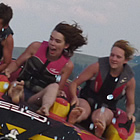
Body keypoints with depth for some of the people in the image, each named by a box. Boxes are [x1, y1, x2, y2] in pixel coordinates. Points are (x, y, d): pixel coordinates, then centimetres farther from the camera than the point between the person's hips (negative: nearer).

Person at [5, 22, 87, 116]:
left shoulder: (67, 65, 2)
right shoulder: (36, 47, 4)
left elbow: (58, 89, 6)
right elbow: (16, 63, 14)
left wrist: (58, 92, -18)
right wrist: (8, 70, -8)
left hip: (38, 98, -2)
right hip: (21, 89, 2)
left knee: (54, 86, -34)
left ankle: (45, 107, -63)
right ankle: (17, 93, -68)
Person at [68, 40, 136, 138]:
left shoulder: (129, 79, 0)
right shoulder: (98, 66, -6)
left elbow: (130, 104, 15)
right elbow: (74, 83, 0)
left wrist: (129, 114, -9)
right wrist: (74, 97, -20)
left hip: (107, 108, 1)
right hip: (87, 101, 0)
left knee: (98, 117, -40)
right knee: (83, 111, -40)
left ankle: (98, 132, -76)